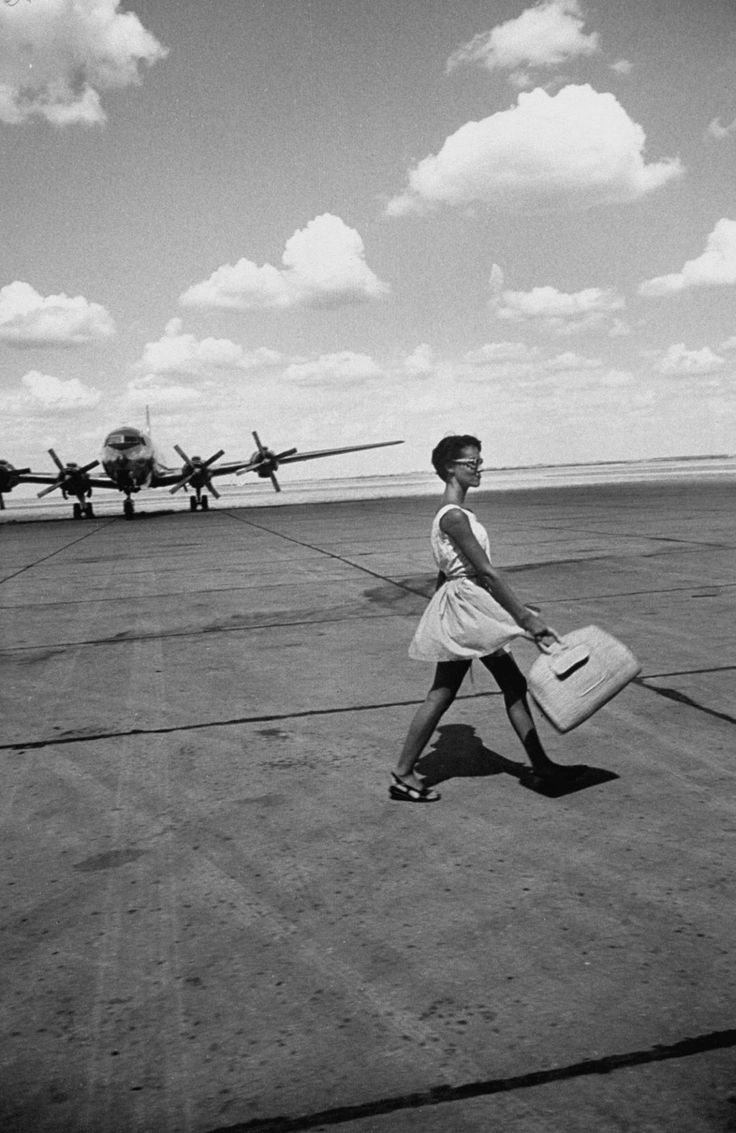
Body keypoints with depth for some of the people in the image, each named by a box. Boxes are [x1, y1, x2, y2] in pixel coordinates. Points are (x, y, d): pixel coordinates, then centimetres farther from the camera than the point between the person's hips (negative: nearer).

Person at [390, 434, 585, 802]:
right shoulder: (454, 517, -19)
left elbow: (443, 571, 17)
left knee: (514, 685, 11)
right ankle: (402, 776, 10)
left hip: (474, 609, 10)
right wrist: (525, 617, -21)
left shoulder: (454, 513, 13)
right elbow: (486, 571, -22)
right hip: (463, 606, -10)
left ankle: (541, 767, 19)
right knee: (441, 695, -2)